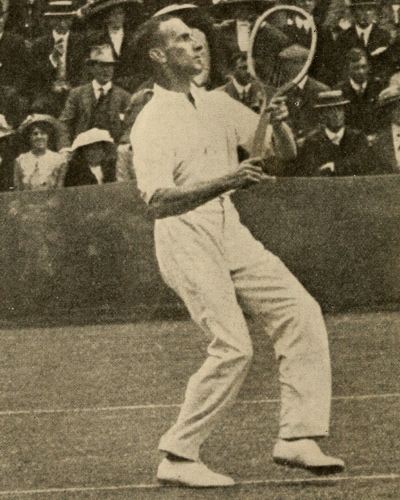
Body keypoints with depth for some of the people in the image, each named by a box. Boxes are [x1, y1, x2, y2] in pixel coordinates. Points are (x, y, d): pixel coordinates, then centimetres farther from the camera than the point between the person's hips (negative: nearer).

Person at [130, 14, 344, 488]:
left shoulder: (216, 104, 14)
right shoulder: (150, 124, -9)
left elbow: (284, 152, 16)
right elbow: (157, 200, -22)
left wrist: (279, 123, -7)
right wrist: (225, 180, -33)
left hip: (230, 232, 8)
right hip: (185, 239, -8)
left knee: (301, 311, -4)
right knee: (233, 347, -16)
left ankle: (296, 438, -3)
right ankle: (177, 458, -5)